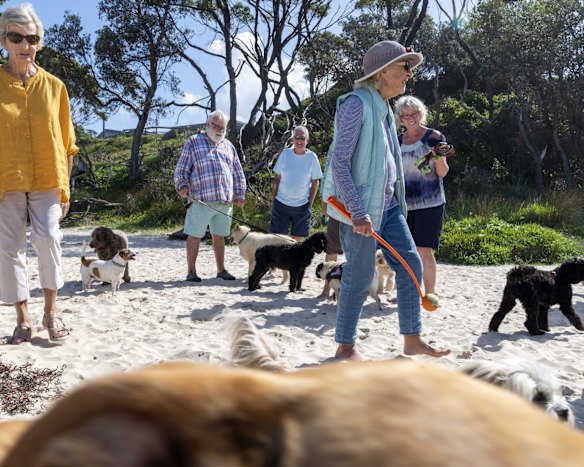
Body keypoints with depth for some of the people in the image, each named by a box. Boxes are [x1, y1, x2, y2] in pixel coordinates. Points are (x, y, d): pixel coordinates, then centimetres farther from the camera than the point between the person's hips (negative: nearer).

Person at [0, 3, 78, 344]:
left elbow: (66, 142, 8)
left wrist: (64, 187, 4)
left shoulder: (54, 86, 4)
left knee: (47, 238, -15)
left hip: (47, 181, 0)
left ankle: (51, 310, 2)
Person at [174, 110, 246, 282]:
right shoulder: (193, 142, 7)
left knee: (219, 236, 11)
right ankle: (191, 271, 10)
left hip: (225, 201, 4)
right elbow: (181, 169, 4)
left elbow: (238, 173, 21)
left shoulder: (228, 145, 20)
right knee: (195, 235, 0)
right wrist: (182, 185, -13)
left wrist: (240, 194, 11)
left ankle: (221, 270, 21)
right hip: (200, 199, -4)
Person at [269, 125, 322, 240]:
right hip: (281, 203, 1)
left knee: (296, 238, 7)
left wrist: (310, 203, -2)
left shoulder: (312, 157, -3)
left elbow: (315, 182, 2)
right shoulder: (285, 154, -1)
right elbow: (277, 178, 5)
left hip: (302, 205, 0)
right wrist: (274, 198, 2)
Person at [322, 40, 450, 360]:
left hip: (387, 202, 9)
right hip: (362, 205, -9)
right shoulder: (356, 103, -13)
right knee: (361, 274, -3)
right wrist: (358, 212, -24)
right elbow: (339, 162, -19)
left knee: (411, 265, 8)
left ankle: (412, 340, 18)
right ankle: (345, 346, 13)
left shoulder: (383, 108, 15)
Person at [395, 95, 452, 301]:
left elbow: (442, 172, -3)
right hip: (405, 204, 5)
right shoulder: (398, 141, 10)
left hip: (429, 203, -5)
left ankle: (429, 294, 4)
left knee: (424, 250, -6)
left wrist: (439, 159, -23)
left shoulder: (434, 137, -3)